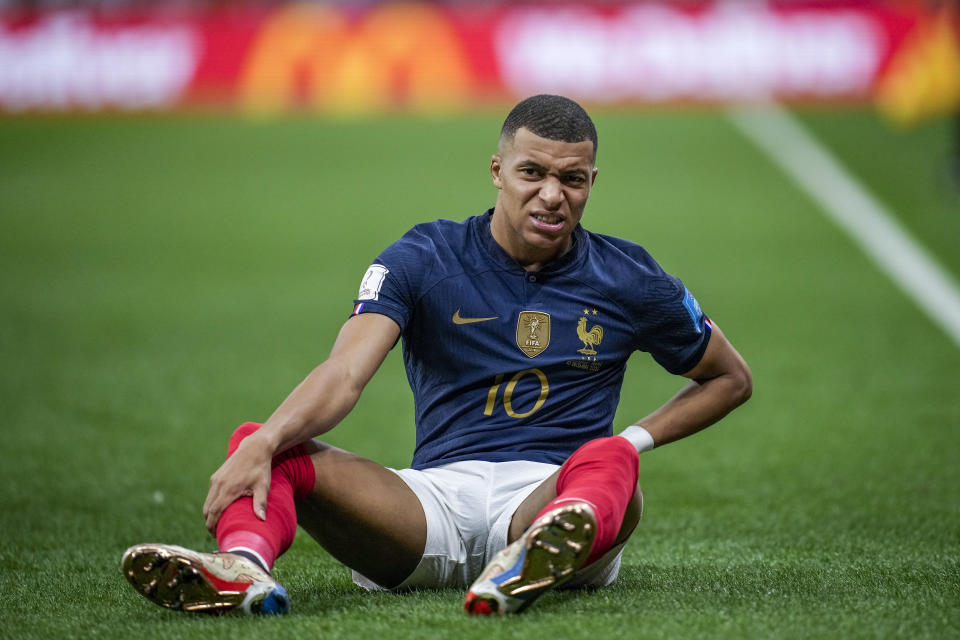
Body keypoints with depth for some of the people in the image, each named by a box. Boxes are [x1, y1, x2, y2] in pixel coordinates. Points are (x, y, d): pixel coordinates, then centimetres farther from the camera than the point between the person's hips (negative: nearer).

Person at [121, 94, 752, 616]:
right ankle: (243, 567, -57)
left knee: (607, 464, -37)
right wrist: (264, 443, -30)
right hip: (435, 495, 1)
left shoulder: (626, 277, 11)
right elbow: (346, 373, -10)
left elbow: (730, 378, 24)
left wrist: (636, 440, 7)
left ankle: (544, 556, -72)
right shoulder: (423, 259, 6)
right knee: (258, 442, -23)